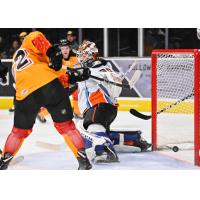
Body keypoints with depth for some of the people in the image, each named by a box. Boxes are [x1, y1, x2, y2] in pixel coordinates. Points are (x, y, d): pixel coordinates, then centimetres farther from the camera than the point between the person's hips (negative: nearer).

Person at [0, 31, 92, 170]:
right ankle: (83, 160, 6)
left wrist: (72, 78, 17)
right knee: (65, 125, 8)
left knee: (20, 130, 25)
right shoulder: (26, 46, 22)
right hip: (49, 85, -4)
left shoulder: (16, 65, 36)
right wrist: (52, 52, -13)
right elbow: (35, 37, -7)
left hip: (26, 95, 4)